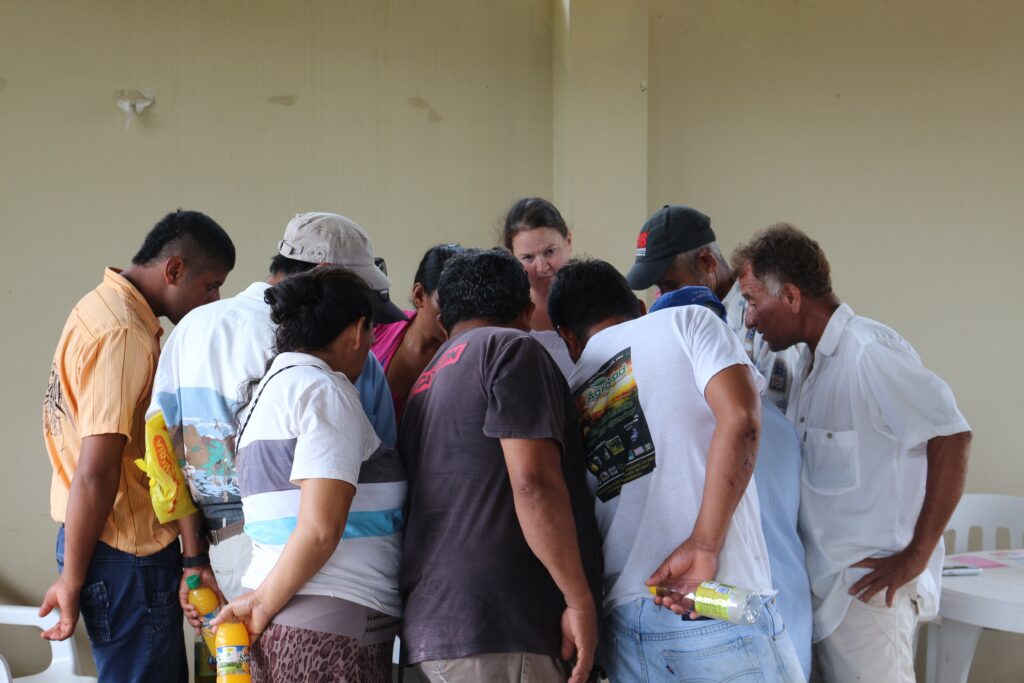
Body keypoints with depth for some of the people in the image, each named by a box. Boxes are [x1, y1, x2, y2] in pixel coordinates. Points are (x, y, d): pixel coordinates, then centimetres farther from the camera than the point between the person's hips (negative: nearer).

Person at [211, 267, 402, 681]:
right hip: (331, 628, -9)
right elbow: (320, 529, -19)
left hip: (280, 628, 9)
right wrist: (262, 605, -8)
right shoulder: (325, 392, -10)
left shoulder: (268, 387, 16)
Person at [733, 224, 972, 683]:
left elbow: (952, 438, -20)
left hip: (869, 587, -9)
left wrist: (917, 556, -17)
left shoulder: (868, 352, -15)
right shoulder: (812, 361, 13)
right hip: (823, 586, 9)